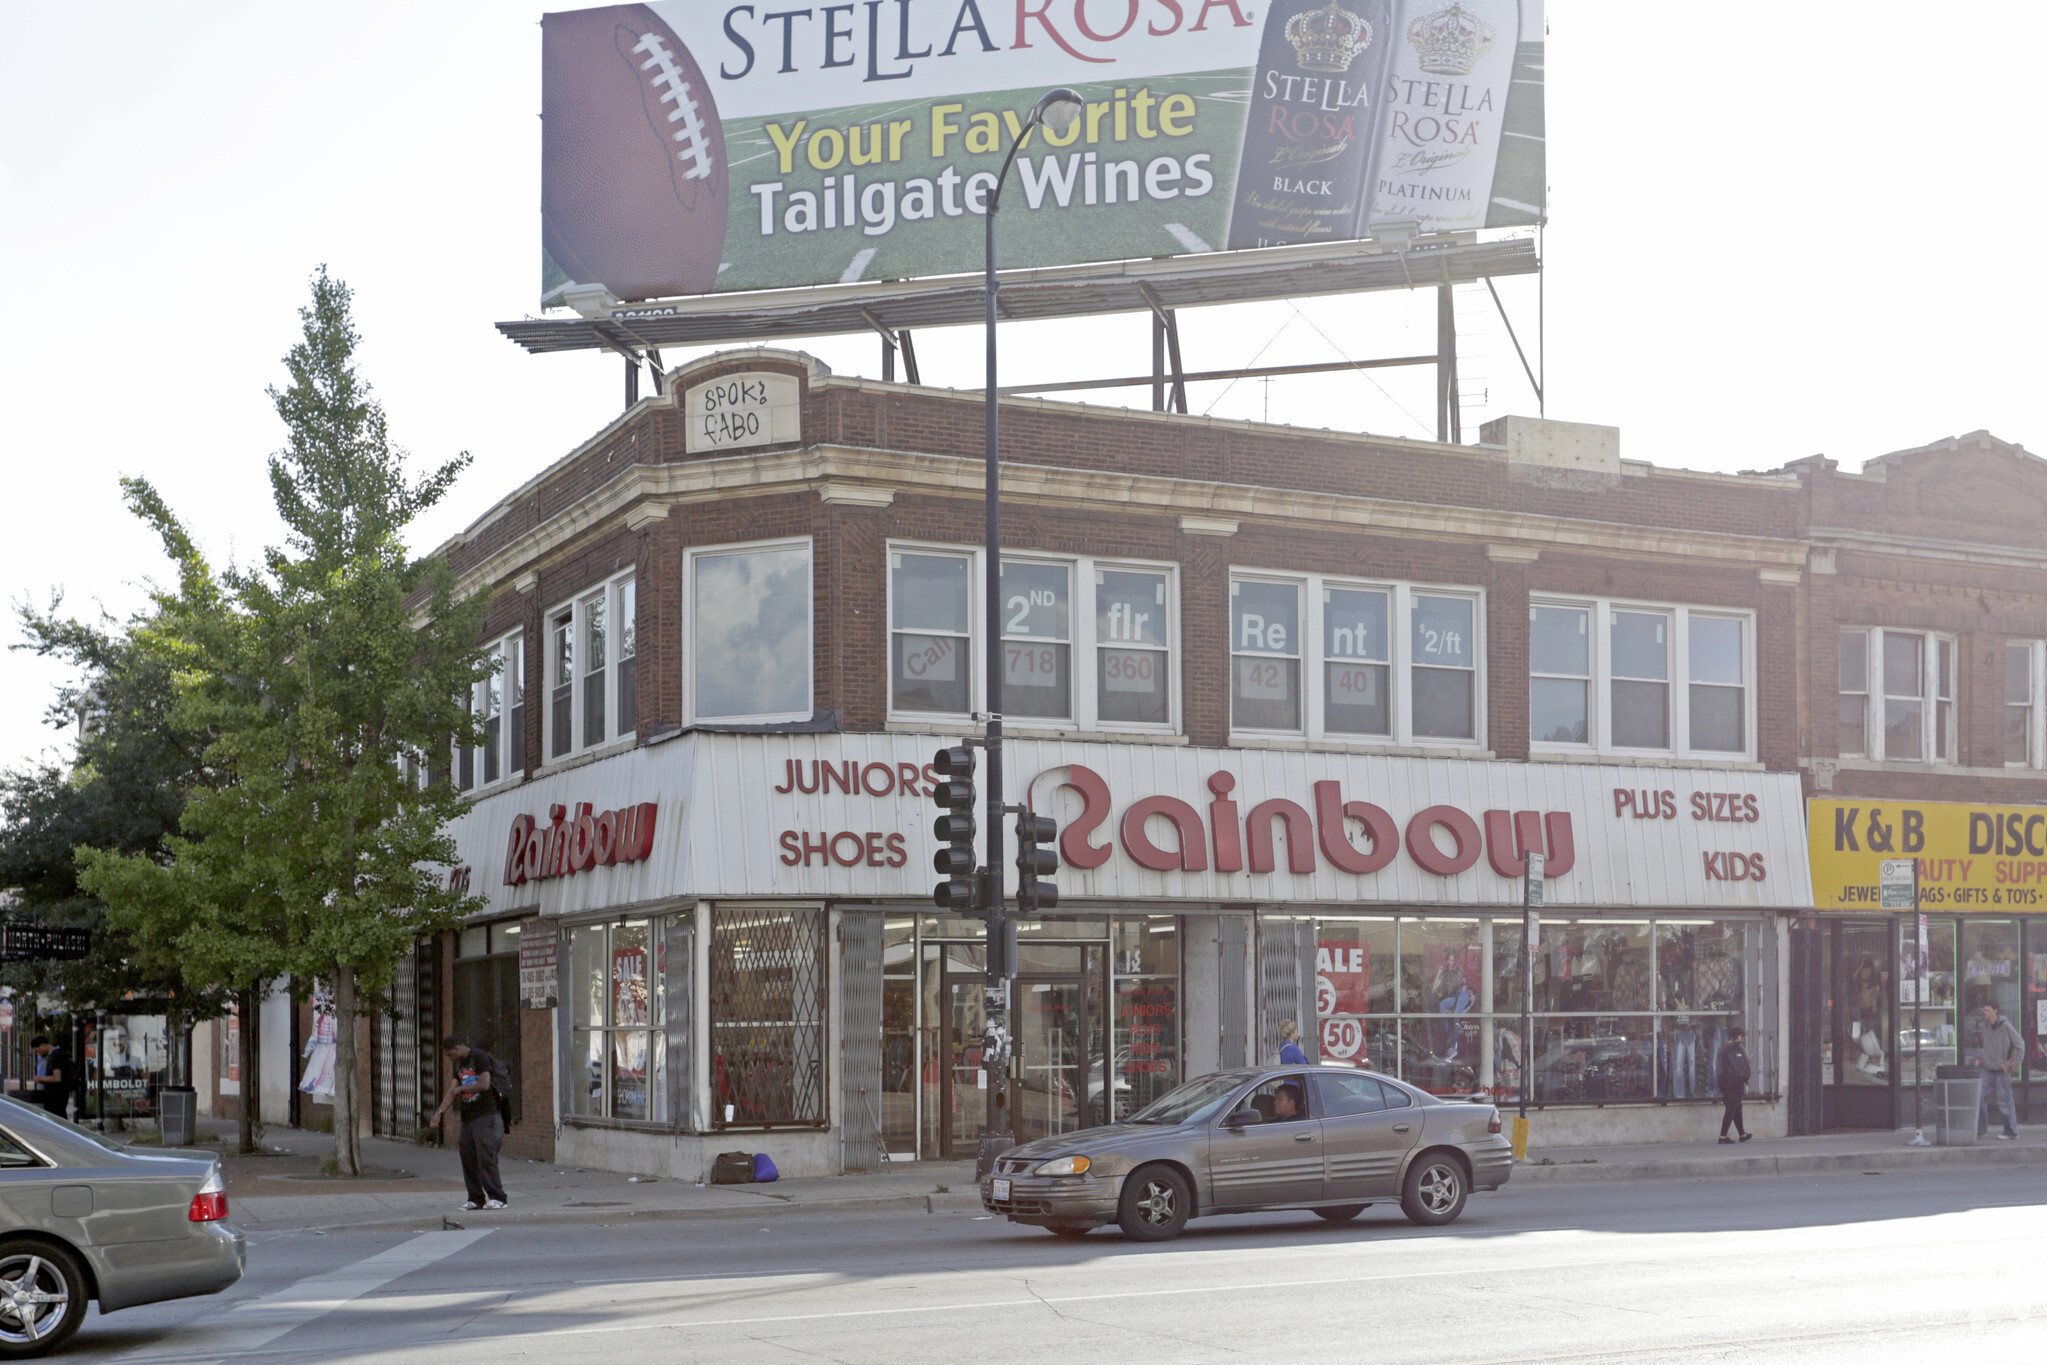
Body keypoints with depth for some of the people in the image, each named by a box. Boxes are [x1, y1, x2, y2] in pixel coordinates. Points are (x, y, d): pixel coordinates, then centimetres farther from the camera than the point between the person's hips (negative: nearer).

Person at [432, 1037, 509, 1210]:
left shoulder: (480, 1058, -9)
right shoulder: (459, 1064, 18)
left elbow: (484, 1085, -19)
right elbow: (453, 1091, 18)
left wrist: (461, 1089, -7)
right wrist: (440, 1111, 5)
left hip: (486, 1116, -9)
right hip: (468, 1117, 9)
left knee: (486, 1157, -12)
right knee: (468, 1157, 4)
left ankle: (497, 1198, -10)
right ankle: (476, 1199, 9)